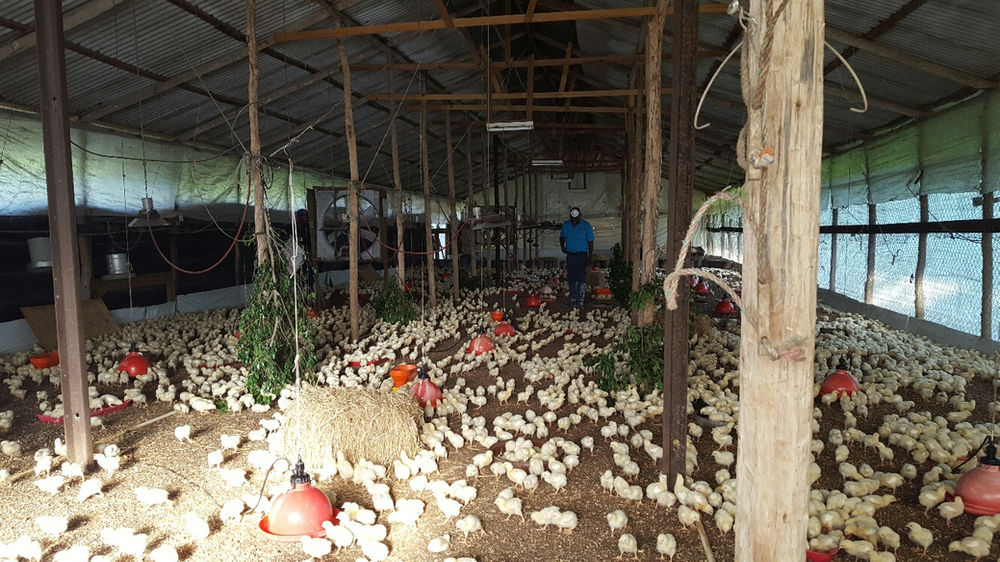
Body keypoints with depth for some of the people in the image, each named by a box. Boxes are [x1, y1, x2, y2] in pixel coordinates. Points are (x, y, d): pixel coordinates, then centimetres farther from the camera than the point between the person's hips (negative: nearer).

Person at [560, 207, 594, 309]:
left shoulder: (586, 226, -5)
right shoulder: (566, 225, 5)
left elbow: (590, 242, -3)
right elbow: (562, 237, 21)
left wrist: (590, 257, -6)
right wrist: (562, 246, 1)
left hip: (582, 255, -4)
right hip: (570, 255, 4)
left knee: (581, 279, -7)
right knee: (571, 279, 7)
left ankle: (580, 301, -4)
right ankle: (573, 300, 17)